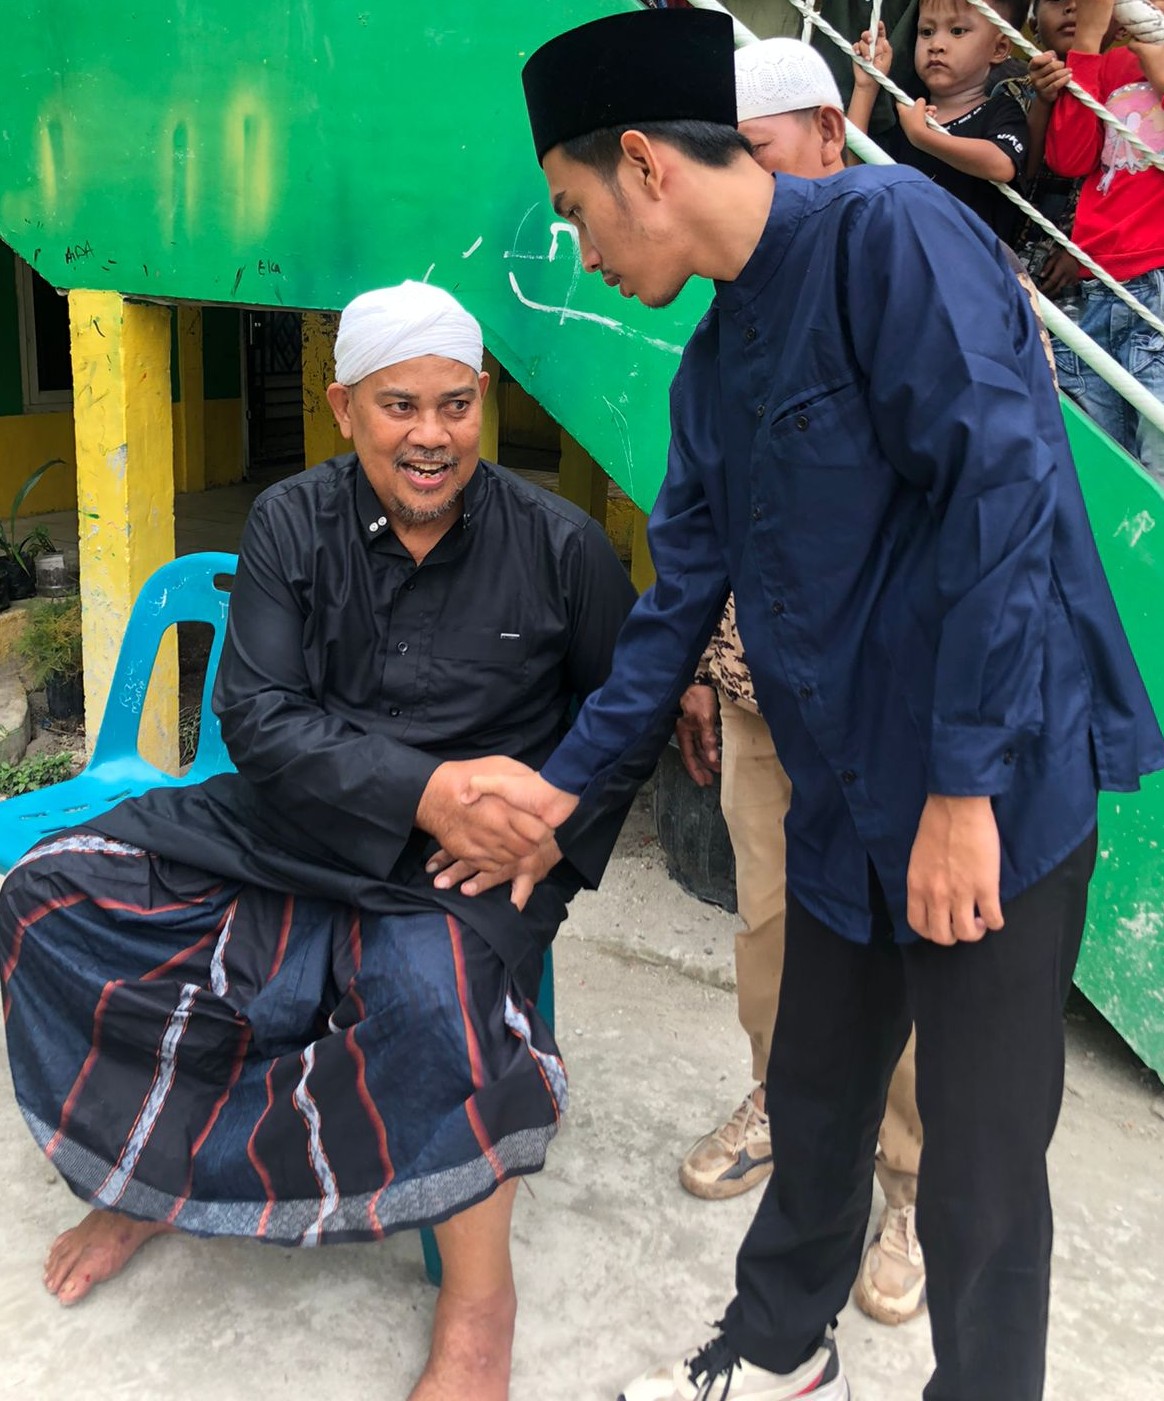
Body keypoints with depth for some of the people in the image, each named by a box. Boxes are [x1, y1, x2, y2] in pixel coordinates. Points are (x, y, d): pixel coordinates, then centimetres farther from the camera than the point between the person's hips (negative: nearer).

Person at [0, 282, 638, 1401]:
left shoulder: (559, 545, -4)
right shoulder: (293, 523, 0)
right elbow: (256, 715, -9)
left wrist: (559, 824, -11)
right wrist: (421, 789, -23)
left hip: (466, 852, -3)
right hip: (290, 819, 4)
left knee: (431, 991, -37)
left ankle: (477, 1296, -11)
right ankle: (149, 1169, 14)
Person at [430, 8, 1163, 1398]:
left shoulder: (888, 232, -13)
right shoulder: (712, 363, 11)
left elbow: (1000, 492, -21)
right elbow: (680, 600, 15)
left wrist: (965, 787, -22)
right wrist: (569, 784, 15)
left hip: (996, 798, -8)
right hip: (841, 800, 8)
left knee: (979, 1172, 6)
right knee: (814, 1104, 22)